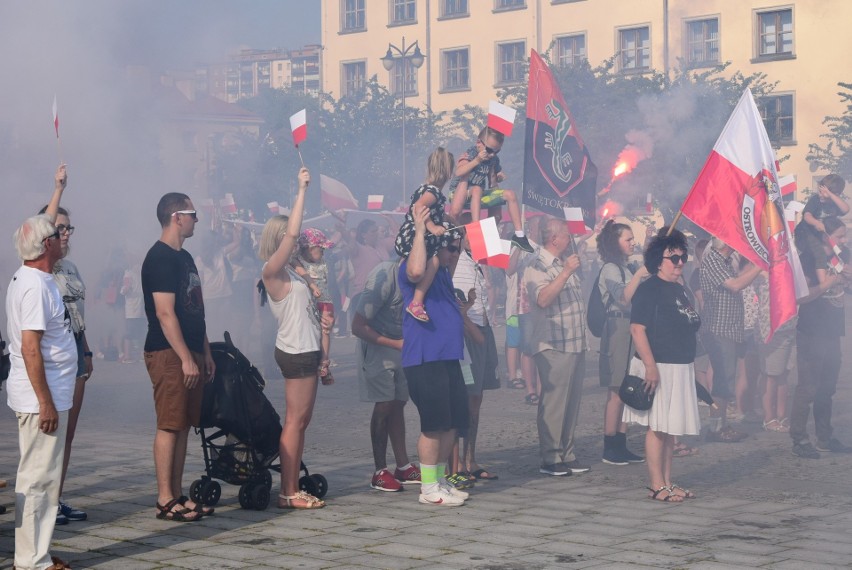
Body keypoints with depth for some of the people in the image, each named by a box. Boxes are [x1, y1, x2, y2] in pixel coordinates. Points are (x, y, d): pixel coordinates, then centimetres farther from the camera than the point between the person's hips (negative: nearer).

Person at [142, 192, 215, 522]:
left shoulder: (184, 257, 17)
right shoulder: (160, 258, -13)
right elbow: (165, 313, -18)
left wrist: (205, 353, 19)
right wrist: (186, 358, -20)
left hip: (189, 353, 9)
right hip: (168, 354, -9)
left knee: (183, 426, 10)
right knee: (169, 426, -8)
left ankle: (177, 495, 14)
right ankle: (166, 501, -5)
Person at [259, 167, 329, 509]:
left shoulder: (287, 272, 14)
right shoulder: (272, 271, -12)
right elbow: (292, 233, -21)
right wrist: (302, 190, -18)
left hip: (304, 350, 10)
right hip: (297, 352, -10)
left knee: (300, 420, 10)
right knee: (295, 421, -8)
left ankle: (293, 488, 14)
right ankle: (288, 493, -5)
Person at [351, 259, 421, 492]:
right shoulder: (384, 276, -27)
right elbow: (358, 327, -24)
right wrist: (396, 344, -25)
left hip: (403, 345, 6)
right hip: (377, 346, -6)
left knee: (398, 404, 7)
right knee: (384, 405, -7)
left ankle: (403, 466, 12)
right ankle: (380, 471, 0)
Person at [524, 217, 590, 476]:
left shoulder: (567, 264, 19)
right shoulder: (537, 267, -9)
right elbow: (543, 299, -25)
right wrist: (566, 272, -25)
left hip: (576, 344, 9)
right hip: (553, 346, -9)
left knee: (572, 402, 9)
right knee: (553, 403, -7)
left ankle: (566, 454, 15)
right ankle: (550, 458, -4)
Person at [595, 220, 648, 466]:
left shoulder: (625, 268, 18)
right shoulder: (610, 269, -9)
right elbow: (623, 297, -24)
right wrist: (640, 274, -27)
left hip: (631, 331, 9)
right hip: (618, 331, -9)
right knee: (616, 393, -7)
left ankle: (621, 445, 12)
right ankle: (609, 449, -3)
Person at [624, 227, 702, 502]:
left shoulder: (679, 290, 16)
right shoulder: (649, 289, -11)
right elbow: (637, 328, -19)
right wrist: (650, 365, -25)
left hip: (680, 368, 9)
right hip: (658, 368, -9)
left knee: (670, 429, 12)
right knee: (657, 428, -6)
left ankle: (668, 482, 19)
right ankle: (657, 486, -4)